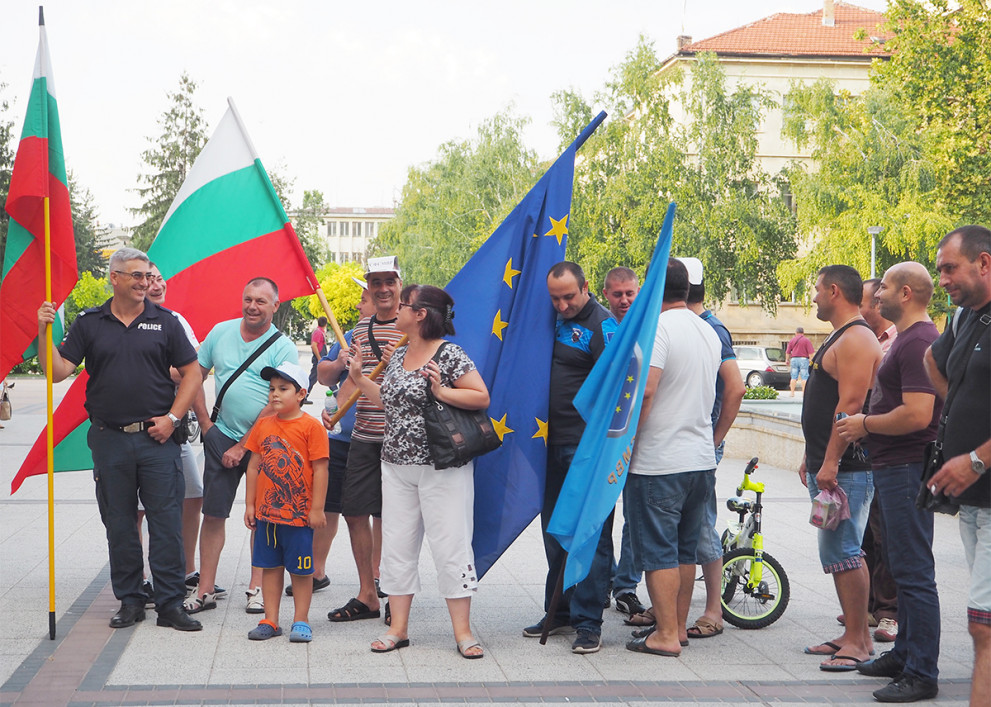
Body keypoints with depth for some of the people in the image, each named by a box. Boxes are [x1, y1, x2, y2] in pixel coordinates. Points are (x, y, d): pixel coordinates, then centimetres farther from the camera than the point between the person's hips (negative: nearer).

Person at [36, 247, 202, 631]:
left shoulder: (165, 322, 5)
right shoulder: (89, 323, 6)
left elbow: (192, 374, 7)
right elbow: (58, 371, -1)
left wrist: (172, 417, -3)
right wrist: (44, 333, -14)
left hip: (157, 438, -1)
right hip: (110, 439, 1)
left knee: (166, 522, -2)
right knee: (119, 523, 7)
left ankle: (171, 603, 4)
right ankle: (129, 600, 19)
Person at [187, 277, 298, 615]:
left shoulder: (283, 349, -8)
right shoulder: (221, 332, 5)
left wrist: (243, 446, -13)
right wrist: (205, 423, 5)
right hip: (222, 437, 3)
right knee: (213, 514, 1)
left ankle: (257, 588, 16)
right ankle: (205, 590, 7)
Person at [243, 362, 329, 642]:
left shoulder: (311, 426, -8)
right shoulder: (263, 425, 7)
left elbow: (320, 469, -9)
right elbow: (254, 466, 11)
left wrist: (317, 508, -11)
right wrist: (250, 504, 9)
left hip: (299, 513, -5)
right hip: (266, 512, 5)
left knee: (301, 569, 4)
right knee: (270, 566, 10)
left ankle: (300, 621, 14)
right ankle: (270, 621, 18)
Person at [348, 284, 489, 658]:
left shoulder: (449, 354, -10)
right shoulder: (399, 355, 13)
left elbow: (482, 397, -12)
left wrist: (441, 392, -22)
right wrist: (358, 376, 16)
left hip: (442, 468, -7)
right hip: (396, 466, 8)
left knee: (451, 546, -3)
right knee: (397, 546, 9)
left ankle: (463, 632, 3)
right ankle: (398, 628, 18)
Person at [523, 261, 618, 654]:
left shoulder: (601, 324, -11)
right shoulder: (555, 320, 12)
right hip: (555, 445, 8)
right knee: (555, 530, 15)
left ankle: (588, 622, 1)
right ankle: (560, 613, 26)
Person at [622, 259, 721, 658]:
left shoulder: (657, 327, -14)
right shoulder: (709, 332, 12)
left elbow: (644, 392, -23)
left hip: (659, 461, -8)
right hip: (701, 457, 8)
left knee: (658, 551, -1)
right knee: (685, 550, 15)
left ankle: (666, 635, 1)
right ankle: (679, 626, 22)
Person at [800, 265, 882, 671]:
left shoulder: (856, 339, -14)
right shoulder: (839, 338, 20)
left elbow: (850, 405, -22)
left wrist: (831, 463, -25)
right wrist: (812, 458, 25)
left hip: (846, 469, -11)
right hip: (828, 466, 11)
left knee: (843, 553, -11)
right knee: (839, 552, 12)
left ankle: (857, 641, -8)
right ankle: (854, 633, 17)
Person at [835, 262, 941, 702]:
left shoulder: (918, 342, -17)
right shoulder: (907, 339, 17)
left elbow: (917, 414, -26)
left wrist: (865, 425, -13)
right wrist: (866, 425, 13)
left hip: (906, 470, -11)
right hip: (894, 468, 11)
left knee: (914, 572, -8)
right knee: (903, 568, 17)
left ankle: (921, 675, -6)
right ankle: (904, 655, 27)